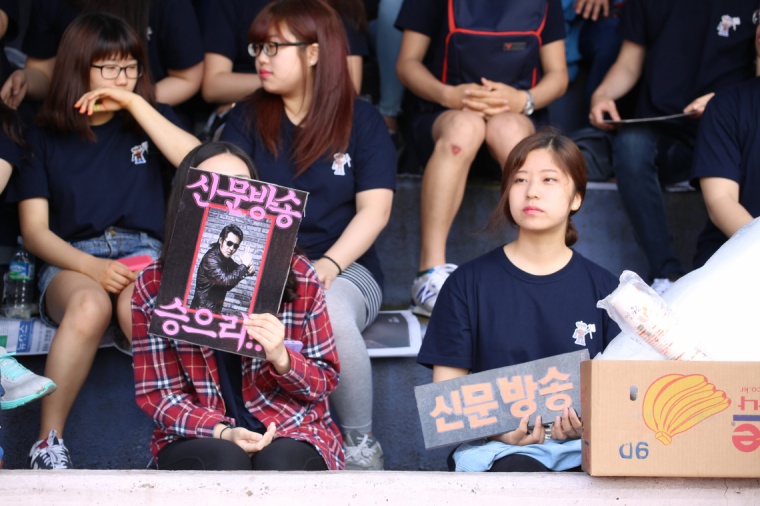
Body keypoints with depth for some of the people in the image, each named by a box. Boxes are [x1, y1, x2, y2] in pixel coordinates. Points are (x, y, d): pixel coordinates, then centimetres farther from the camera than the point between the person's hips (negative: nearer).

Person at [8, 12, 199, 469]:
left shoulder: (149, 119, 17)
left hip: (144, 251, 1)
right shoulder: (44, 138, 12)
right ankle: (49, 444, -33)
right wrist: (92, 266, -15)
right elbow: (34, 230, 4)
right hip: (71, 261, -1)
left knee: (137, 305, -38)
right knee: (89, 305, -38)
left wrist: (136, 103, -4)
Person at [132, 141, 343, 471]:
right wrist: (221, 432, -18)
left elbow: (325, 380, 5)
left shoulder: (297, 275, -1)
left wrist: (281, 358, -18)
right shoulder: (154, 285, -2)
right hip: (199, 437, 0)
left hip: (291, 431, 1)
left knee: (279, 463, -34)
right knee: (225, 460, -34)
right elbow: (156, 393, 0)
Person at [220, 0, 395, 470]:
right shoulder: (248, 120, 11)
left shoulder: (363, 121, 4)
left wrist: (327, 267, -21)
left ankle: (361, 442, -15)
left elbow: (374, 210, -5)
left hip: (343, 265, -1)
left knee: (330, 314, -38)